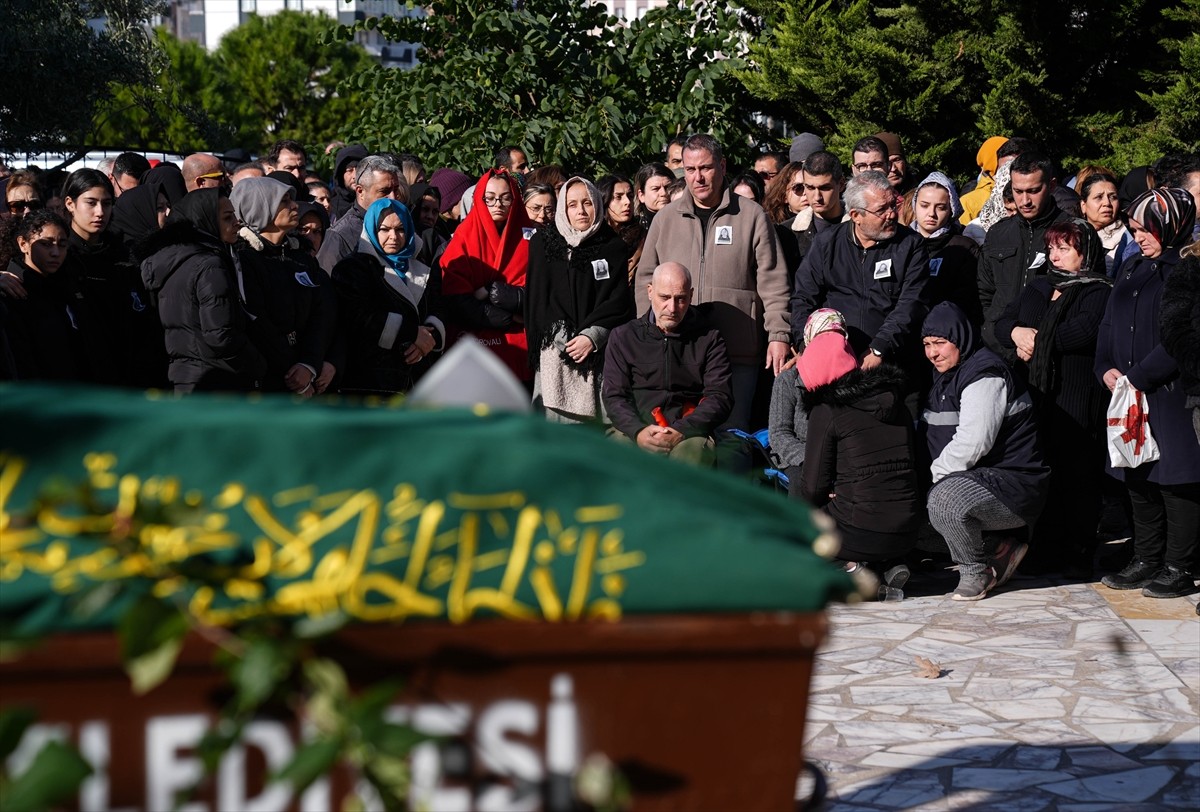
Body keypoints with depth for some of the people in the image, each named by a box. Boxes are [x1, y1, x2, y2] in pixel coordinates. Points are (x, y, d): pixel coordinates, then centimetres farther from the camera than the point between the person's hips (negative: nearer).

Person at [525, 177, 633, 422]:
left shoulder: (614, 247, 10)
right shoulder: (544, 243, 11)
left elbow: (619, 301, 4)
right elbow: (536, 299, 10)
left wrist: (592, 336, -8)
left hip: (600, 352, 0)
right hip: (555, 351, 0)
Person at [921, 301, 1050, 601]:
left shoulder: (985, 374, -16)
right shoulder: (948, 375, 15)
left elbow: (973, 443, -25)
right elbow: (929, 436, 19)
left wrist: (936, 474, -15)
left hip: (1013, 484, -11)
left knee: (944, 501, -32)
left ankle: (977, 573, -8)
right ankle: (1000, 550, 10)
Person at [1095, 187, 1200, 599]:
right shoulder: (1131, 272, 17)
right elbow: (1109, 325, 19)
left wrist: (1138, 376, -17)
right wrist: (1106, 368, 2)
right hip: (1130, 396, 8)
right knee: (1138, 480, 13)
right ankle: (1146, 562, 22)